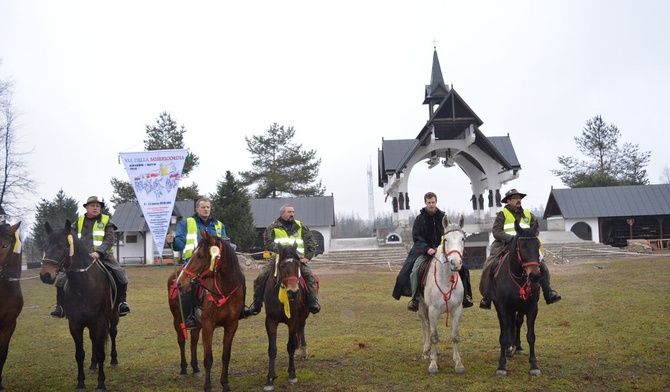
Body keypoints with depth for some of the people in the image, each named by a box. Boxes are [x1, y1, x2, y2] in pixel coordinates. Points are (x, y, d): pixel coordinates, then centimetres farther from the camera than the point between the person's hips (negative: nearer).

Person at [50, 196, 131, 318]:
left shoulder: (106, 221, 4)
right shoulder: (79, 222, 12)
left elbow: (109, 240, -6)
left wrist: (99, 252, -22)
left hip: (103, 256, -2)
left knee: (120, 275, -22)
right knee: (62, 278, -9)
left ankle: (121, 302, -5)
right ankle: (60, 306, 5)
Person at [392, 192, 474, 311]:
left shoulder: (443, 217, 7)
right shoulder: (420, 219, 2)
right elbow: (416, 237, -3)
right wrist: (427, 249, -20)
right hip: (424, 250, -1)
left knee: (461, 267, -14)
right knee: (414, 270, -25)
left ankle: (464, 295, 1)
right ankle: (414, 298, -15)